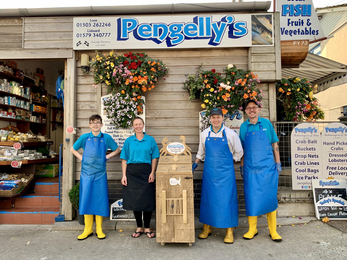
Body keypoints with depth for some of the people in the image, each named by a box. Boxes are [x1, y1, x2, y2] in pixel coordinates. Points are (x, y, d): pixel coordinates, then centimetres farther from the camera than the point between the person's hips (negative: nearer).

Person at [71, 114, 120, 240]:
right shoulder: (84, 137, 2)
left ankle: (99, 229, 17)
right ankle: (88, 229, 19)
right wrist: (81, 158, 3)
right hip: (86, 172, 1)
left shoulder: (106, 138, 0)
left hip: (100, 174, -1)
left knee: (100, 200, 4)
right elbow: (73, 149, 16)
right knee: (86, 199, 5)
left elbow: (117, 150, 13)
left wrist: (107, 156, 0)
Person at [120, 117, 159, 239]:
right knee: (134, 200, 7)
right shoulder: (128, 141, 7)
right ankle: (139, 227, 23)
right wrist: (124, 175, -2)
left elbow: (154, 158, 4)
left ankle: (147, 228, 18)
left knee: (147, 200, 2)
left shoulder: (150, 140, 4)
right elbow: (124, 159, 6)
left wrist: (152, 173, -7)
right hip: (132, 173, 1)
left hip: (146, 172, -1)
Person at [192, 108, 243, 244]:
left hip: (226, 172, -3)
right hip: (209, 171, 3)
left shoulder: (231, 134, -4)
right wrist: (195, 163, 8)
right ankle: (207, 228, 26)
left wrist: (227, 161, 4)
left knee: (227, 199, 0)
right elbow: (201, 152, 18)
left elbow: (239, 153, 8)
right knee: (207, 198, 9)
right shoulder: (204, 134, 4)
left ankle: (229, 231, 17)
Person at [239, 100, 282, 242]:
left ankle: (273, 231, 22)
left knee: (270, 198, 7)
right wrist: (242, 166, 10)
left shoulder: (266, 123, 3)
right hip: (250, 169, 1)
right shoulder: (243, 126, 5)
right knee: (251, 199, 5)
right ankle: (252, 229, 22)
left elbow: (274, 145, 7)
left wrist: (278, 163, 3)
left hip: (268, 168, 0)